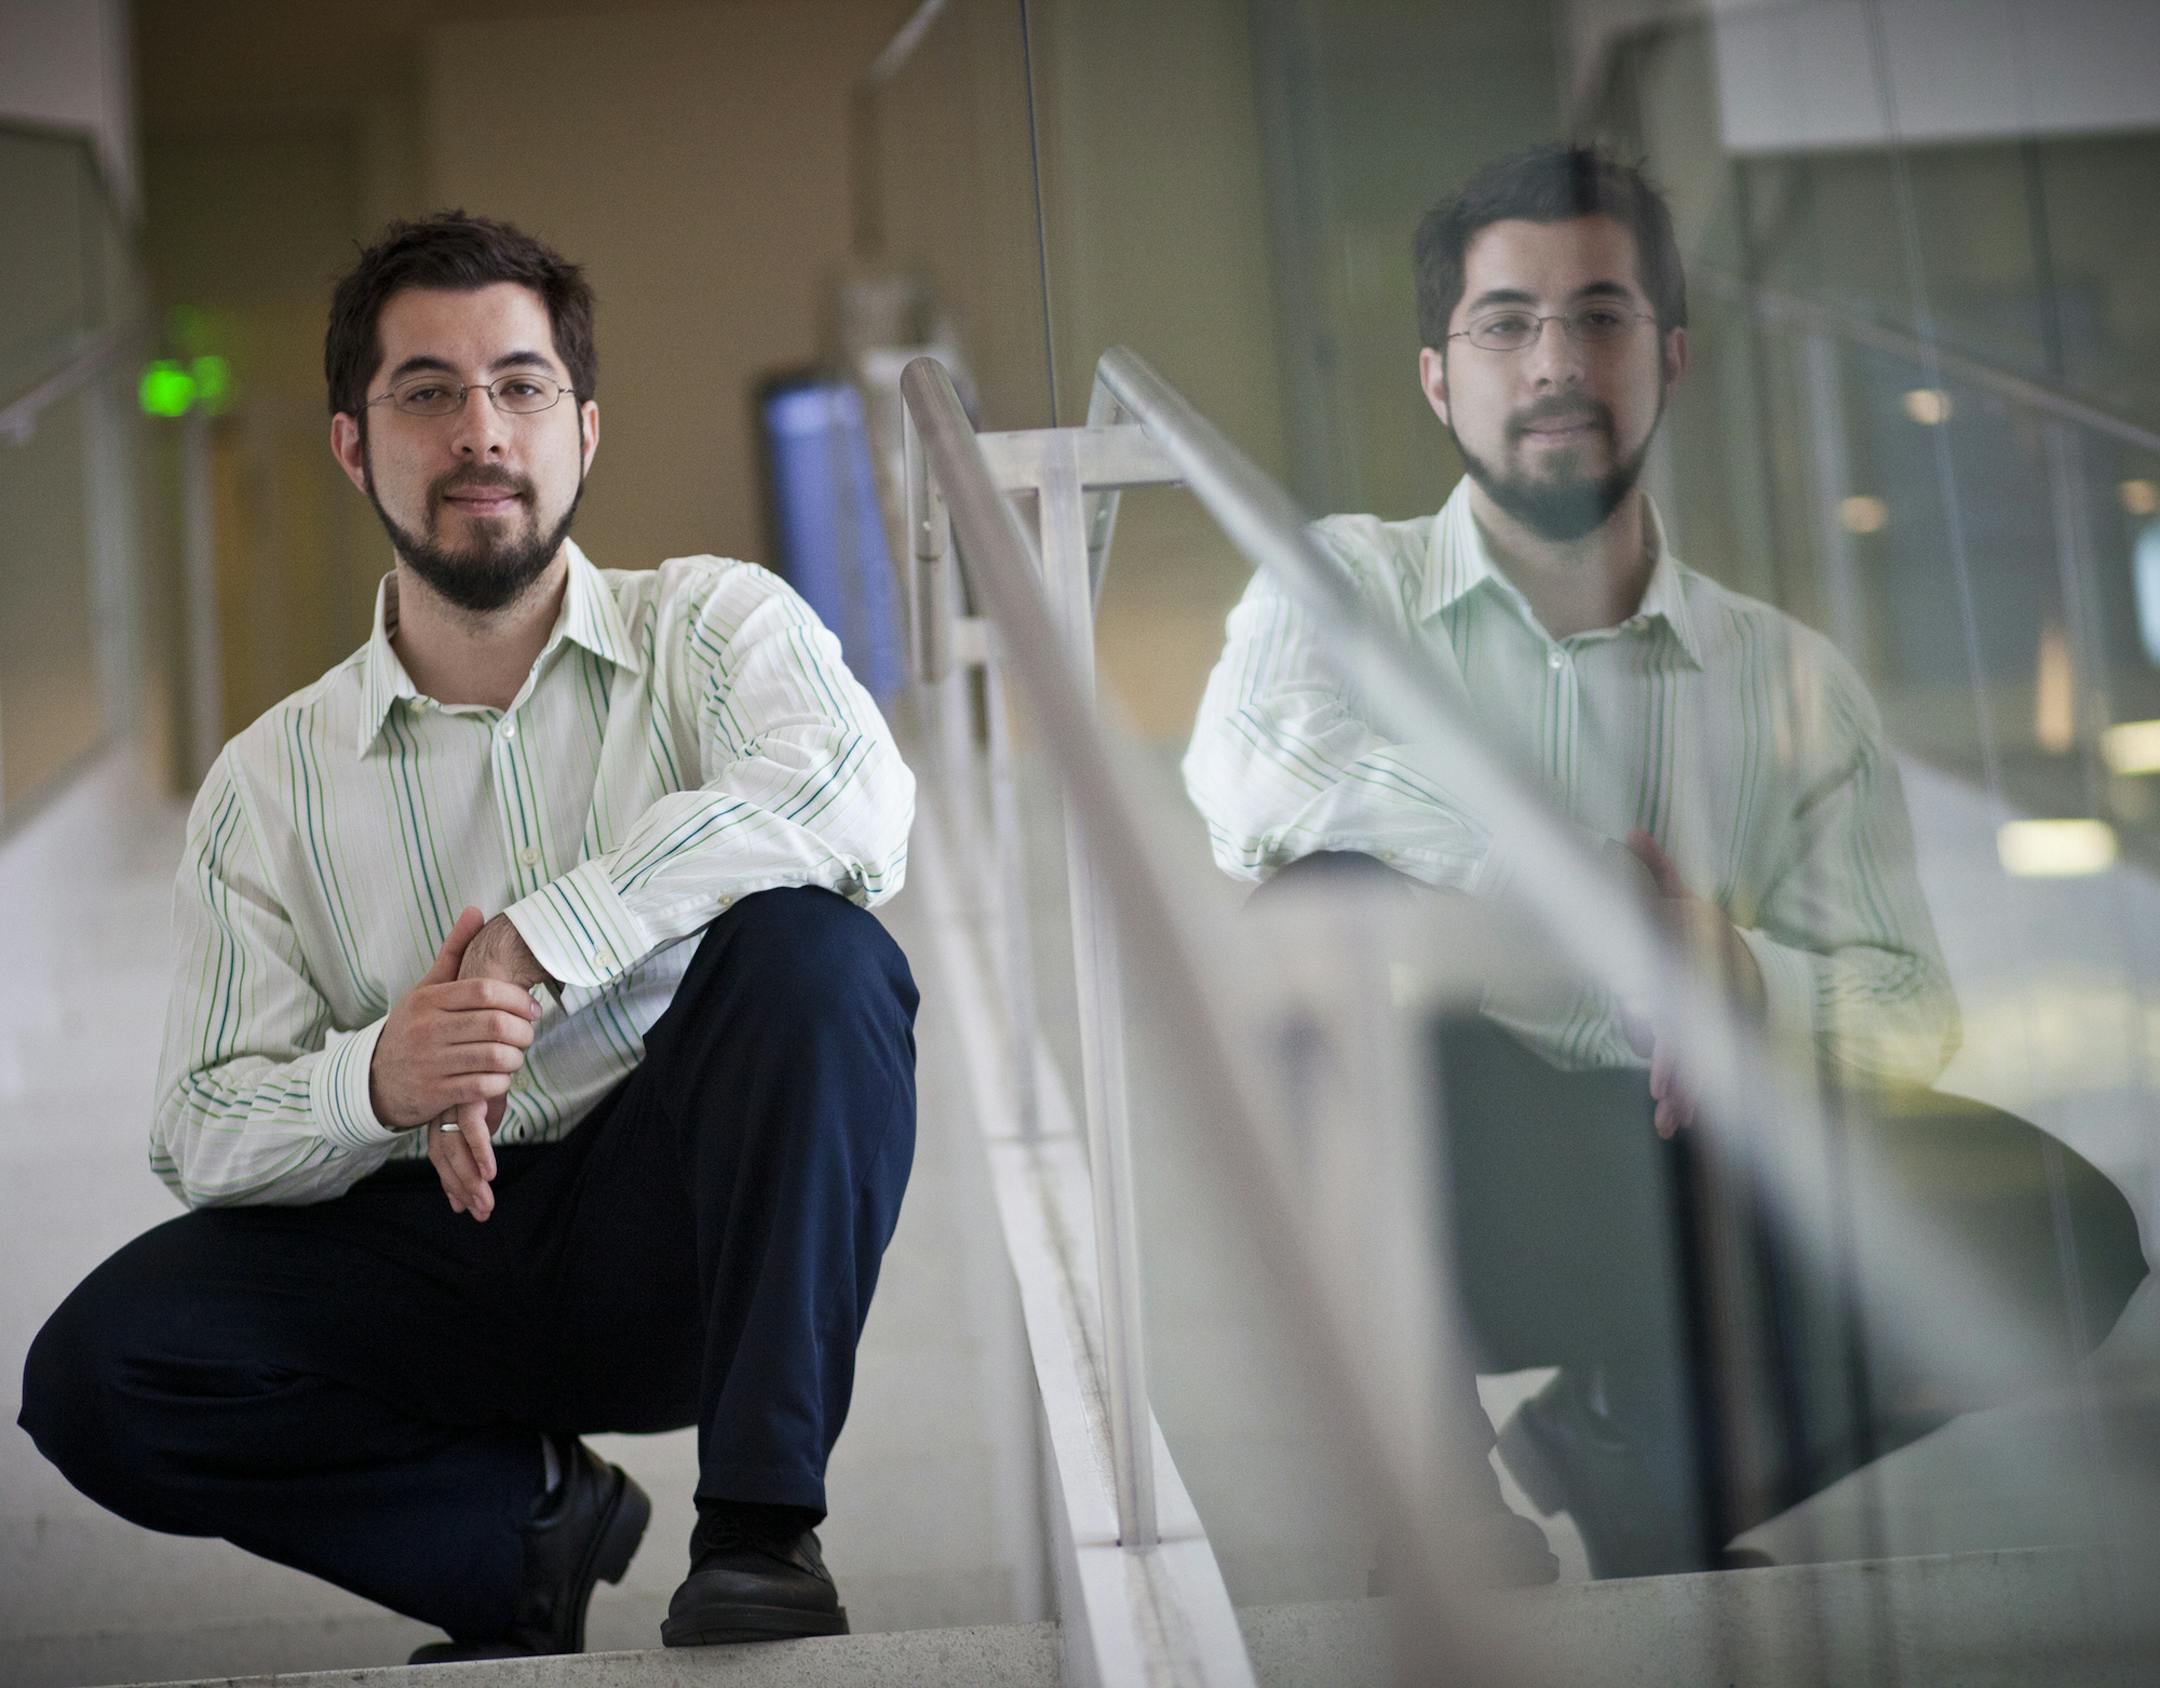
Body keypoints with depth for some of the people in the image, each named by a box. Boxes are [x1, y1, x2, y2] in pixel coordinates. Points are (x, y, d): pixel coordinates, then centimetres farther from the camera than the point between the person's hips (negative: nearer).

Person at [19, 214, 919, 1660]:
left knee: (806, 948, -30)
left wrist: (533, 943, -26)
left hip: (680, 1227, -2)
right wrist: (377, 1083, -22)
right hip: (424, 1258, 2)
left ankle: (761, 1530, -22)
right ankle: (528, 1517, 3)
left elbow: (856, 801, -23)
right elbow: (203, 1131, 1)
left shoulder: (709, 624, 0)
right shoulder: (270, 785, 6)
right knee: (95, 1375, -20)